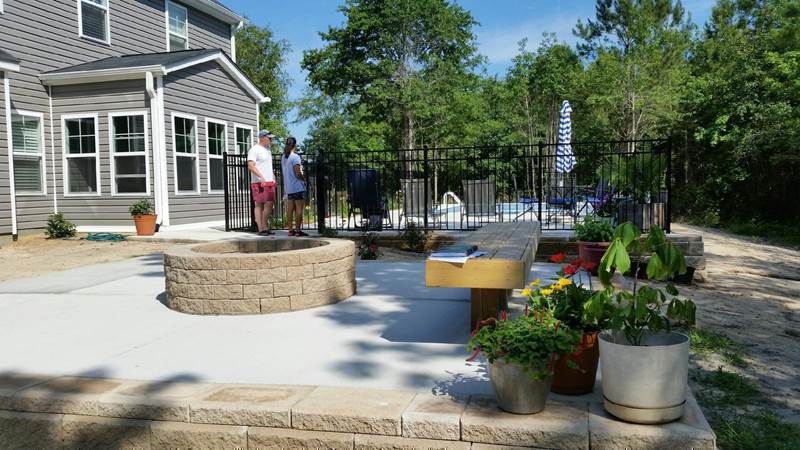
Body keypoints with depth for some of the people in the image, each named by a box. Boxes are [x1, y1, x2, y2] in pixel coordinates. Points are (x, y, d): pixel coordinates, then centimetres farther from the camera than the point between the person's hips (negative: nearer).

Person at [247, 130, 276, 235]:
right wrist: (261, 177, -24)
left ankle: (265, 227, 9)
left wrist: (273, 179, 18)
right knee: (259, 205, -6)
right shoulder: (254, 150, -8)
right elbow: (250, 166, -17)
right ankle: (260, 229, -3)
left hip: (269, 182, 8)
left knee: (269, 204, 4)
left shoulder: (268, 150, 20)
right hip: (259, 182, -8)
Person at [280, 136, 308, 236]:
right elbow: (298, 173, -18)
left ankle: (290, 230, 12)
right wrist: (304, 179, 1)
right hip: (297, 187, -8)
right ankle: (297, 230, -5)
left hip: (288, 187, 8)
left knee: (290, 209, 9)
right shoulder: (295, 157, -14)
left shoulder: (283, 157, 10)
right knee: (299, 208, -4)